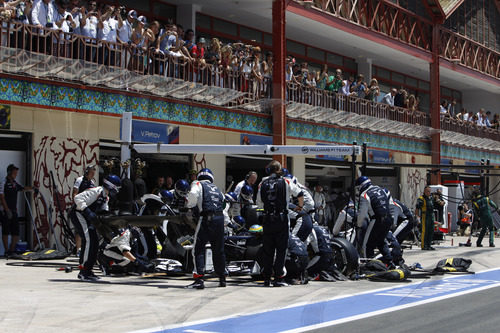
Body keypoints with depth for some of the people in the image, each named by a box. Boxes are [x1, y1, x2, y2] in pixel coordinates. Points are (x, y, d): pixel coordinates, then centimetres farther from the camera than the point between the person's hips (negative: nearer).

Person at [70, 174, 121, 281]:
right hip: (78, 214, -11)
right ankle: (83, 272, -19)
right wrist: (87, 212, -36)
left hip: (88, 218, 11)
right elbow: (78, 198, -30)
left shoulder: (106, 197, 12)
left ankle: (88, 270, 14)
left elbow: (103, 211, 14)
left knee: (95, 241, 7)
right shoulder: (96, 191, -21)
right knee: (88, 240, -20)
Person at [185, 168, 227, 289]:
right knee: (218, 250, 17)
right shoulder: (217, 189, 24)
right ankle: (222, 278, 24)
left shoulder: (198, 185, 7)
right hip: (220, 218, 5)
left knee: (198, 249, -3)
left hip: (206, 218, -5)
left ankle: (199, 279, -13)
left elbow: (193, 195, -13)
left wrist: (189, 206, 3)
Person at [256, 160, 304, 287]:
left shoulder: (262, 184, 6)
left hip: (267, 219, 3)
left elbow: (259, 203, 10)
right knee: (281, 249, 0)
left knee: (267, 249, 8)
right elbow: (300, 194, 4)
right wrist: (300, 206, 21)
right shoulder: (285, 182, -1)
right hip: (282, 219, -3)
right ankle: (278, 278, -3)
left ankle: (266, 278, 11)